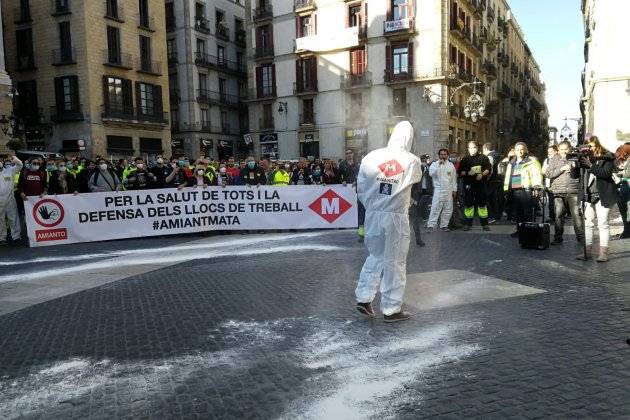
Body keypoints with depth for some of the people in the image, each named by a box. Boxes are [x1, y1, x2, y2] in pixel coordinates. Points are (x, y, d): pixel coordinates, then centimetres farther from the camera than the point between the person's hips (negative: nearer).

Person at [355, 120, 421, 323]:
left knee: (376, 256, 21)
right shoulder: (412, 161, -7)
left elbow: (361, 188, 1)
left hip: (373, 215, 3)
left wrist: (372, 206, 12)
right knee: (395, 262, 8)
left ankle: (364, 298, 21)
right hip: (396, 217, -3)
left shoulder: (371, 157, -4)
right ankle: (391, 309, 15)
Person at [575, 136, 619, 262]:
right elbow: (575, 175, 4)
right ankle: (588, 251, 13)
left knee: (602, 224, -1)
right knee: (587, 223, 6)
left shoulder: (607, 157, -2)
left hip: (602, 195, -4)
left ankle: (604, 253, 2)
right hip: (588, 195, 4)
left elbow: (606, 173, -16)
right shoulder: (584, 157, 7)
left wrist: (591, 165, -22)